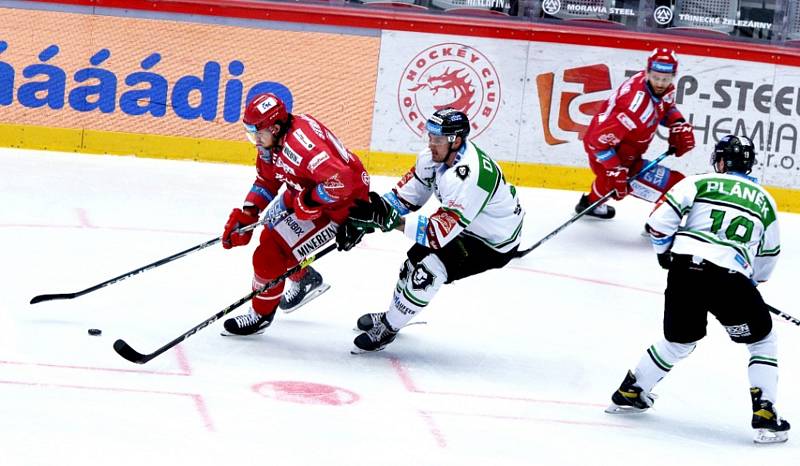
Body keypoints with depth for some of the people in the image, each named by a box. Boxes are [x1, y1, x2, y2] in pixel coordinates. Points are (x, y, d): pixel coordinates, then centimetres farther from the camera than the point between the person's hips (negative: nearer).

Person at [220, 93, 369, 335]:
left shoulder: (301, 143, -35)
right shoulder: (271, 140, -4)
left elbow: (341, 181, -41)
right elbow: (266, 183, 11)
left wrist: (309, 201, -27)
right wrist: (245, 216, 0)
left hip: (343, 203, -10)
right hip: (308, 190, 10)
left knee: (273, 249, -10)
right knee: (270, 233, 21)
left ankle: (261, 315, 9)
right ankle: (306, 280, 43)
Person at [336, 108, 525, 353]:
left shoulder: (468, 177, -40)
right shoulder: (437, 154, -12)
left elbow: (440, 232, -40)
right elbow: (409, 191, -1)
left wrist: (390, 219, -44)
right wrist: (372, 213, -15)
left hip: (495, 242, -9)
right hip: (465, 225, 9)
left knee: (430, 268, -19)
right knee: (417, 256, 14)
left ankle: (387, 329, -1)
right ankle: (392, 315, 39)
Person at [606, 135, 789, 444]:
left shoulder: (701, 183, 12)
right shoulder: (765, 202, 18)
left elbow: (661, 218, 1)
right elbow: (767, 258, 27)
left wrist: (664, 250, 19)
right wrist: (752, 282, 44)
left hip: (684, 270, 2)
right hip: (730, 279, -2)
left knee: (679, 341, 26)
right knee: (762, 342, 16)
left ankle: (629, 393, 34)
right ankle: (764, 416, 2)